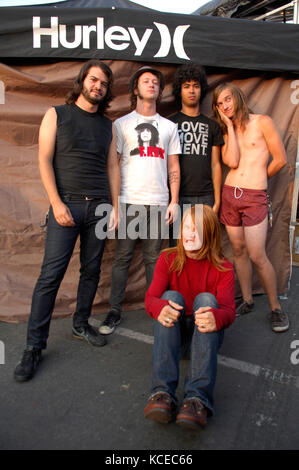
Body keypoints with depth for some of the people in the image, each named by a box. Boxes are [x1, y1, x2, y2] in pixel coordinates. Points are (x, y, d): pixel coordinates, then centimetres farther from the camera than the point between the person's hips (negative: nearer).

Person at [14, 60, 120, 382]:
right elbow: (45, 160, -2)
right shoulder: (57, 115, 6)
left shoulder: (108, 126, 16)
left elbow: (112, 167, 14)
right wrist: (57, 203, -12)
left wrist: (115, 207, 7)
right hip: (67, 204, -4)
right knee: (51, 274, -8)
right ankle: (34, 346, 2)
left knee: (91, 271, 7)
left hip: (99, 206, 4)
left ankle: (81, 325, 25)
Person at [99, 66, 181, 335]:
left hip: (158, 202, 2)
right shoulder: (122, 124, 11)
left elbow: (174, 168, 14)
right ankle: (115, 311, 9)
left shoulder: (169, 127, 17)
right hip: (129, 201, -1)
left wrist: (174, 201, 5)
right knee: (123, 257, 0)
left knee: (154, 258, 5)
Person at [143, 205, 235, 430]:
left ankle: (198, 398, -43)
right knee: (171, 296, -27)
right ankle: (162, 393, -40)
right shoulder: (168, 259, -3)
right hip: (174, 328, 1)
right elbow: (151, 297, -13)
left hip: (204, 331, -1)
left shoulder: (222, 268, -7)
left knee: (206, 299, -29)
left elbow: (229, 310, -17)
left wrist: (216, 318, -43)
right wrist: (159, 308, -39)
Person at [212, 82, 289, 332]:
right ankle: (247, 301, 24)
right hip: (230, 194, 5)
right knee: (239, 251, 10)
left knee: (257, 256, -9)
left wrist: (258, 178, 11)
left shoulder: (262, 122, 1)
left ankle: (276, 308, 8)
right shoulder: (227, 131, 14)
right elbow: (232, 162, -5)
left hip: (254, 197, -5)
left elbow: (281, 159, 0)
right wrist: (230, 126, 0)